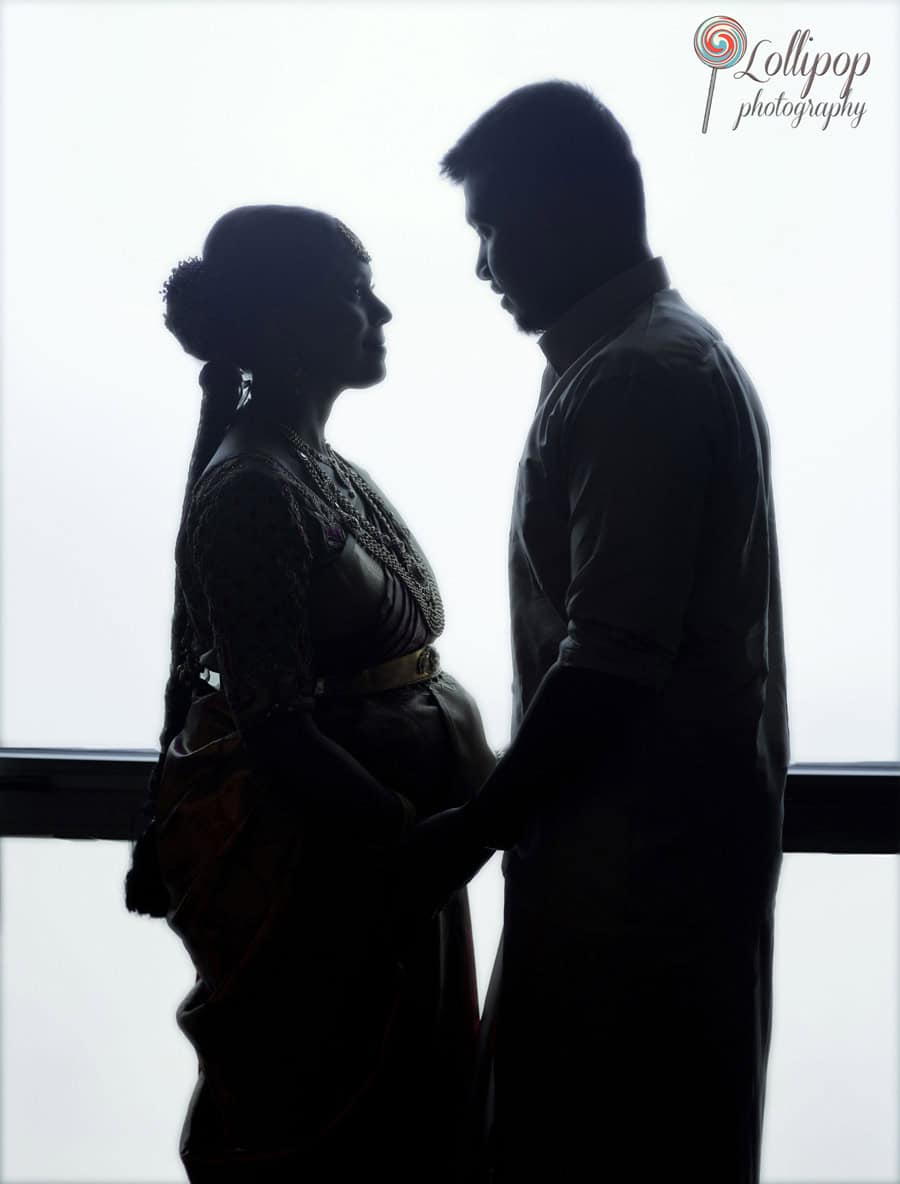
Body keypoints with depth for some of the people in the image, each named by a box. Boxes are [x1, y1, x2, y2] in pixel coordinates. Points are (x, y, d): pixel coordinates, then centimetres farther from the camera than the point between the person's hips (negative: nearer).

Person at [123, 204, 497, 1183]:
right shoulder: (249, 494, -21)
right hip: (314, 866, -9)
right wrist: (415, 836, -24)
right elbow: (275, 729, -23)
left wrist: (446, 805, 12)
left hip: (376, 845, 9)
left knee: (399, 1105, 23)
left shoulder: (316, 464, 8)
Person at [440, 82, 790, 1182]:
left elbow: (610, 660, -23)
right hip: (646, 820, 10)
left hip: (640, 835, -10)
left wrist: (475, 826, -12)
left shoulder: (636, 378, -19)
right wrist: (509, 806, 19)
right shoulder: (658, 354, 13)